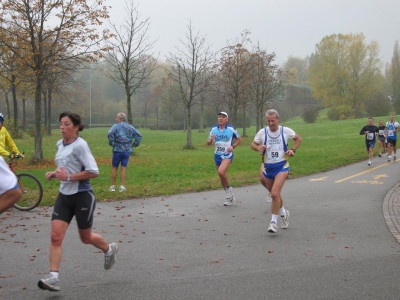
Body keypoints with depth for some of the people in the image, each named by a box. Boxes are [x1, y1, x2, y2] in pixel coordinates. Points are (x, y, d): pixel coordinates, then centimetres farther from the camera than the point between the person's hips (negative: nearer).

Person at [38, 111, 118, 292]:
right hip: (64, 196, 6)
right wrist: (54, 174, 4)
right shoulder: (60, 144, 7)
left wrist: (68, 177, -24)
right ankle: (53, 277, -8)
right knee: (55, 236, -8)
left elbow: (93, 172, -22)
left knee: (86, 238, 11)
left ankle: (109, 249, 41)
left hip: (82, 197, -6)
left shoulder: (80, 145, -17)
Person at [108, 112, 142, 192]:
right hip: (127, 150, 3)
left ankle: (112, 186, 11)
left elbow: (110, 134, -22)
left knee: (114, 168, 7)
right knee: (123, 168, 4)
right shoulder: (130, 127, 10)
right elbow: (139, 135, 8)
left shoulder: (116, 126, -5)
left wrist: (111, 143, -10)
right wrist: (134, 144, 9)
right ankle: (122, 186, 3)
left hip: (117, 150, -3)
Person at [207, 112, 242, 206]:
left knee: (221, 172, -29)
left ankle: (229, 188, -4)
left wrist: (233, 146, -11)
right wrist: (211, 140, -15)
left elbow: (239, 139, 7)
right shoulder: (213, 129, 2)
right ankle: (230, 196, 29)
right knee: (222, 177, 11)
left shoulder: (231, 129, -7)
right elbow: (208, 143, 8)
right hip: (217, 156, 5)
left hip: (227, 155, -5)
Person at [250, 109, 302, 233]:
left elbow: (298, 139, 11)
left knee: (275, 193, -20)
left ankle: (273, 222, -10)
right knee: (275, 194, 15)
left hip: (282, 167, -3)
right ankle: (283, 213, 43)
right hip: (267, 167, 3)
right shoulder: (262, 132, -4)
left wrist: (293, 150, -5)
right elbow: (252, 144, 8)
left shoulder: (286, 131, -6)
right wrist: (258, 148, -15)